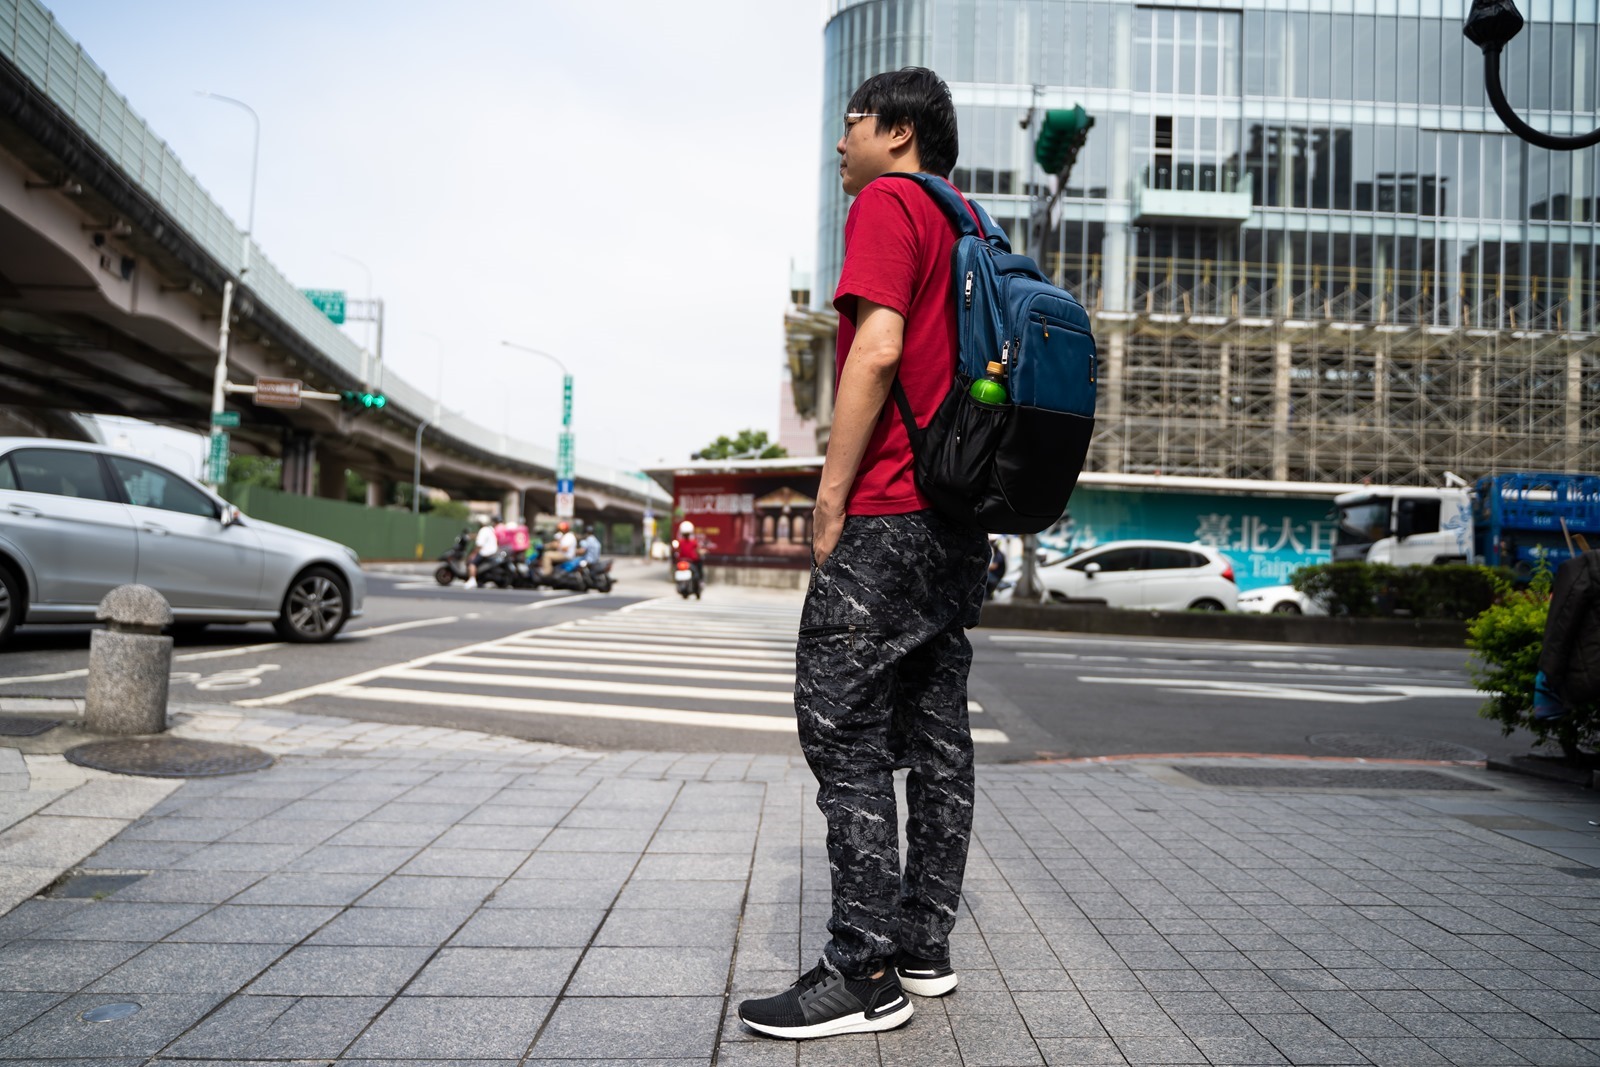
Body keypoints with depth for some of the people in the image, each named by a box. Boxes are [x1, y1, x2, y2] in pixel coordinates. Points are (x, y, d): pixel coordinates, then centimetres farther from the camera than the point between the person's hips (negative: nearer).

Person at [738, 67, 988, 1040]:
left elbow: (878, 348, -17)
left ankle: (866, 974, -4)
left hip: (890, 513, -10)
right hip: (960, 521, 10)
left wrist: (831, 500, -15)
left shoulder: (888, 203, -3)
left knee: (842, 727, -8)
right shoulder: (970, 227, 24)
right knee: (937, 735, 9)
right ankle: (925, 950, 18)